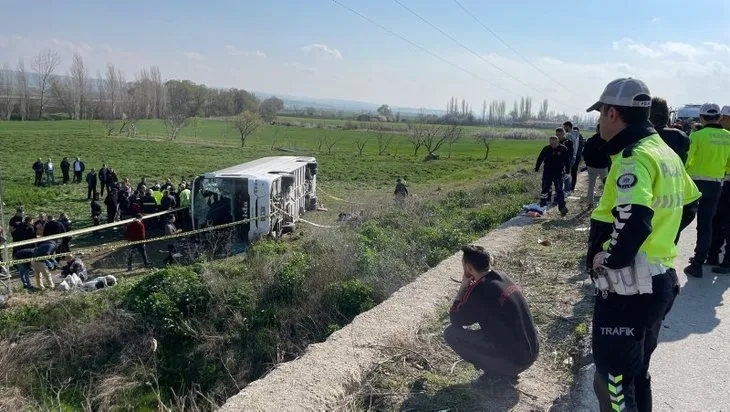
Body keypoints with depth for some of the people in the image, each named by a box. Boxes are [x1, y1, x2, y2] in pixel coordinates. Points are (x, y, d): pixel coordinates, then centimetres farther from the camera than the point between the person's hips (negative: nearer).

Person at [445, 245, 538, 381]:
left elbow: (454, 318, -6)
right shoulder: (502, 276, 3)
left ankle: (496, 370, 2)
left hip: (514, 361, -8)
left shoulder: (479, 291, -22)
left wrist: (463, 287, -4)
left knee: (451, 333, -6)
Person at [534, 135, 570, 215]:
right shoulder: (546, 149, -2)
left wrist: (567, 171, -1)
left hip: (558, 173, -2)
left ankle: (562, 207, -9)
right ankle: (542, 205, 16)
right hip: (547, 172, 2)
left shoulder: (563, 149, -6)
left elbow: (567, 161, 1)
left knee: (559, 190, -7)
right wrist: (537, 168, 7)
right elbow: (540, 159, 7)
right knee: (545, 188, 5)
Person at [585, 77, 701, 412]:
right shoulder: (665, 152, 9)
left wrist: (607, 260, -20)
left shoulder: (634, 157, -20)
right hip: (660, 282, 10)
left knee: (612, 382, 3)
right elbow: (689, 203, 23)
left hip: (627, 290, -10)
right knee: (636, 372, 25)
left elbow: (632, 221, -34)